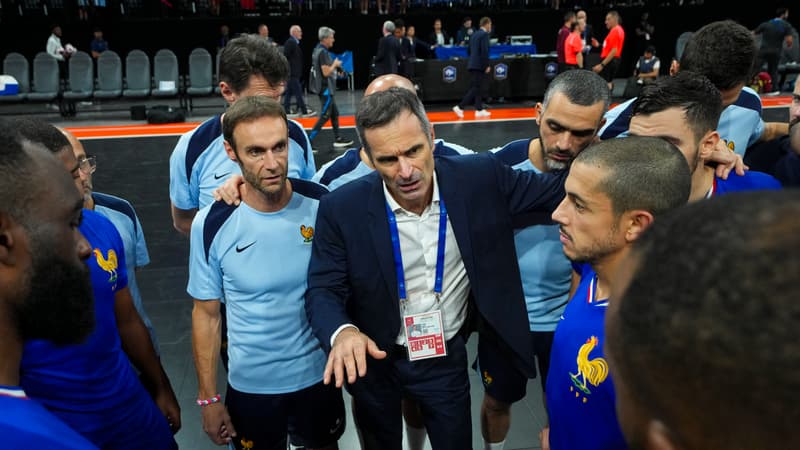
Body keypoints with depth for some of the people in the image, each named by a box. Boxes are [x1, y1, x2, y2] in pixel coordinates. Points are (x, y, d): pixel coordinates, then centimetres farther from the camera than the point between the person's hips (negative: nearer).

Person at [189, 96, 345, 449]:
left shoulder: (322, 204, -15)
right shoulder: (212, 225, -17)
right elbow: (206, 313, -6)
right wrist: (208, 397, -3)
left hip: (318, 373, 1)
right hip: (251, 384, -1)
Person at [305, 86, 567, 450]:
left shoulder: (480, 178, -18)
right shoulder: (342, 208, -21)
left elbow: (556, 189, -6)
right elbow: (322, 291, -17)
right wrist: (342, 332, -38)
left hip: (447, 357, 1)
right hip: (374, 360, 0)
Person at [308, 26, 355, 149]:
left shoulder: (318, 50, 12)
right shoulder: (323, 52, -19)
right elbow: (326, 72, -23)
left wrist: (334, 66, 12)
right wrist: (335, 64, -8)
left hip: (327, 88, 10)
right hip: (326, 89, -10)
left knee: (334, 113, 14)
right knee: (324, 116, -7)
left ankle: (338, 139, 20)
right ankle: (309, 140, -7)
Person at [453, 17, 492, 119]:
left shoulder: (474, 34, 15)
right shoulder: (484, 34, -11)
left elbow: (469, 50, 19)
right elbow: (484, 51, -18)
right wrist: (487, 65, -15)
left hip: (472, 64, 9)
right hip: (480, 65, -9)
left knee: (478, 88, 12)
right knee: (476, 88, -8)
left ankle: (479, 110, 14)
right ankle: (460, 107, -15)